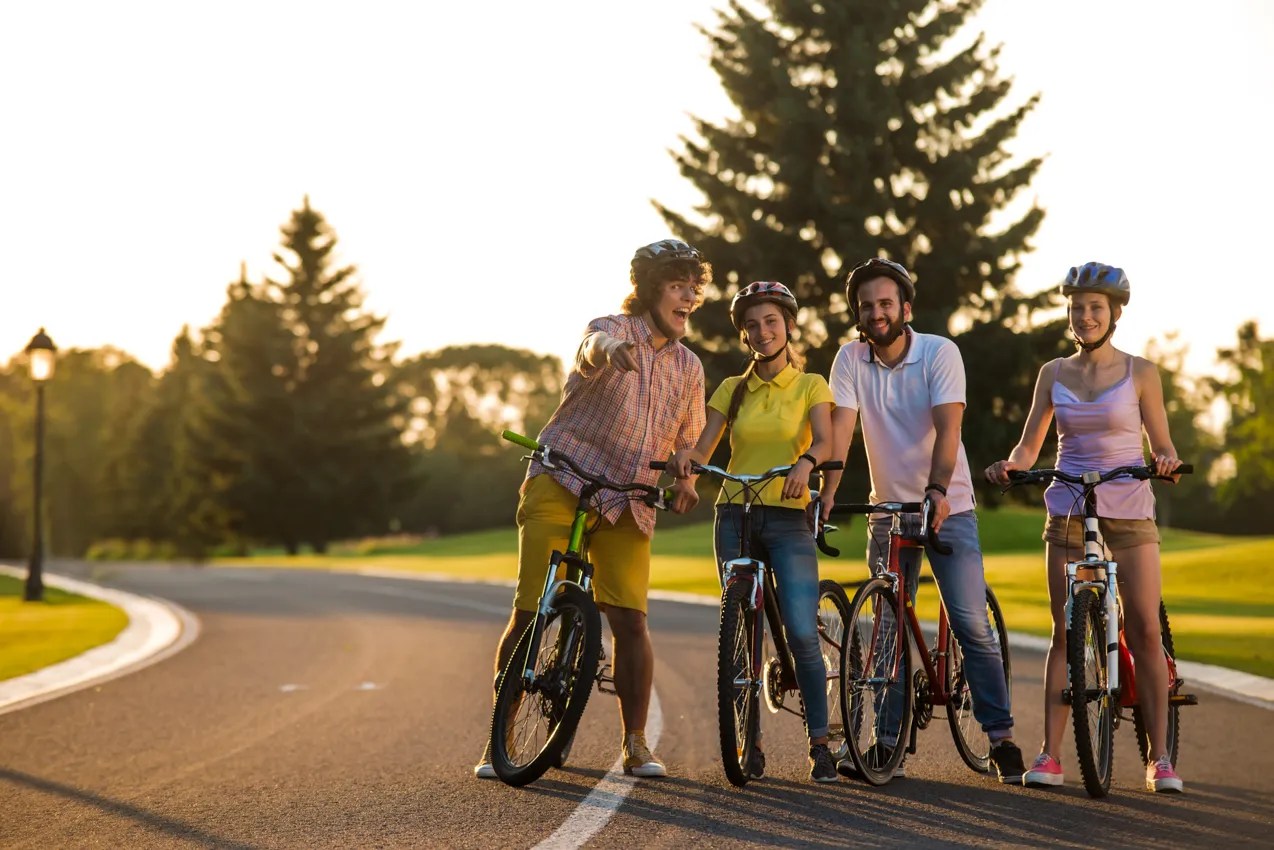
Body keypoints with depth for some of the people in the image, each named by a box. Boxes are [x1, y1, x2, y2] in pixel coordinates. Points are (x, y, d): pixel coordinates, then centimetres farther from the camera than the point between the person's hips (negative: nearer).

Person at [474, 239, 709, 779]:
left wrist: (685, 481, -6)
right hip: (561, 486, -4)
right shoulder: (612, 330, -5)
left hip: (627, 505, 4)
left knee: (630, 618, -9)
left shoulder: (688, 368, 11)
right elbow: (595, 346, -31)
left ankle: (635, 744, 2)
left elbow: (688, 443, 18)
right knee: (529, 614, -7)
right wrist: (607, 350, -57)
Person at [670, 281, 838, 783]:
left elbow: (825, 441, -11)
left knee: (802, 632, -14)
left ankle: (820, 746, -5)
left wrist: (806, 461, -33)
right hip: (735, 517, 3)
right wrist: (687, 456, -19)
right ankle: (751, 746, 8)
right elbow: (705, 448, 5)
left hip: (788, 520, -3)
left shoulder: (811, 385, 5)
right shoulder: (732, 390, 12)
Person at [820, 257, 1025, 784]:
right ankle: (891, 744, 11)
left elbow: (947, 427, -22)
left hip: (947, 508, -3)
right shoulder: (851, 359, -4)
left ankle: (1001, 737, -2)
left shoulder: (940, 353, -12)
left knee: (971, 623, -9)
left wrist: (937, 490, -36)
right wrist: (827, 492, -26)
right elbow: (841, 426, -13)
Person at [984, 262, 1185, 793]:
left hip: (1129, 514, -2)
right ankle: (1049, 754, 3)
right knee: (1064, 632, 1)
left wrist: (1166, 462, -19)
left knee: (1145, 631, -6)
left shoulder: (1141, 373, 1)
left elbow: (1162, 445, 3)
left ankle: (1160, 757, 1)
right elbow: (1030, 444, 7)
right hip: (1068, 513, 2)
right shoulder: (1054, 373, 7)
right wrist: (1009, 465, -13)